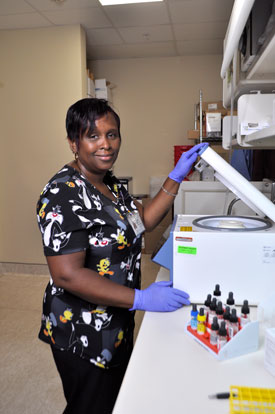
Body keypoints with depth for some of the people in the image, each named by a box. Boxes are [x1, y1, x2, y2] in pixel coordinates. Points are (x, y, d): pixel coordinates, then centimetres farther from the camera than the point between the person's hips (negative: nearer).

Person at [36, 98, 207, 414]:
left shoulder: (110, 184, 4)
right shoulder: (63, 195, -25)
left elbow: (143, 221, 9)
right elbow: (67, 275, -30)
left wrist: (176, 177, 1)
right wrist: (141, 299, -27)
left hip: (117, 325, 9)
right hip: (84, 336, -8)